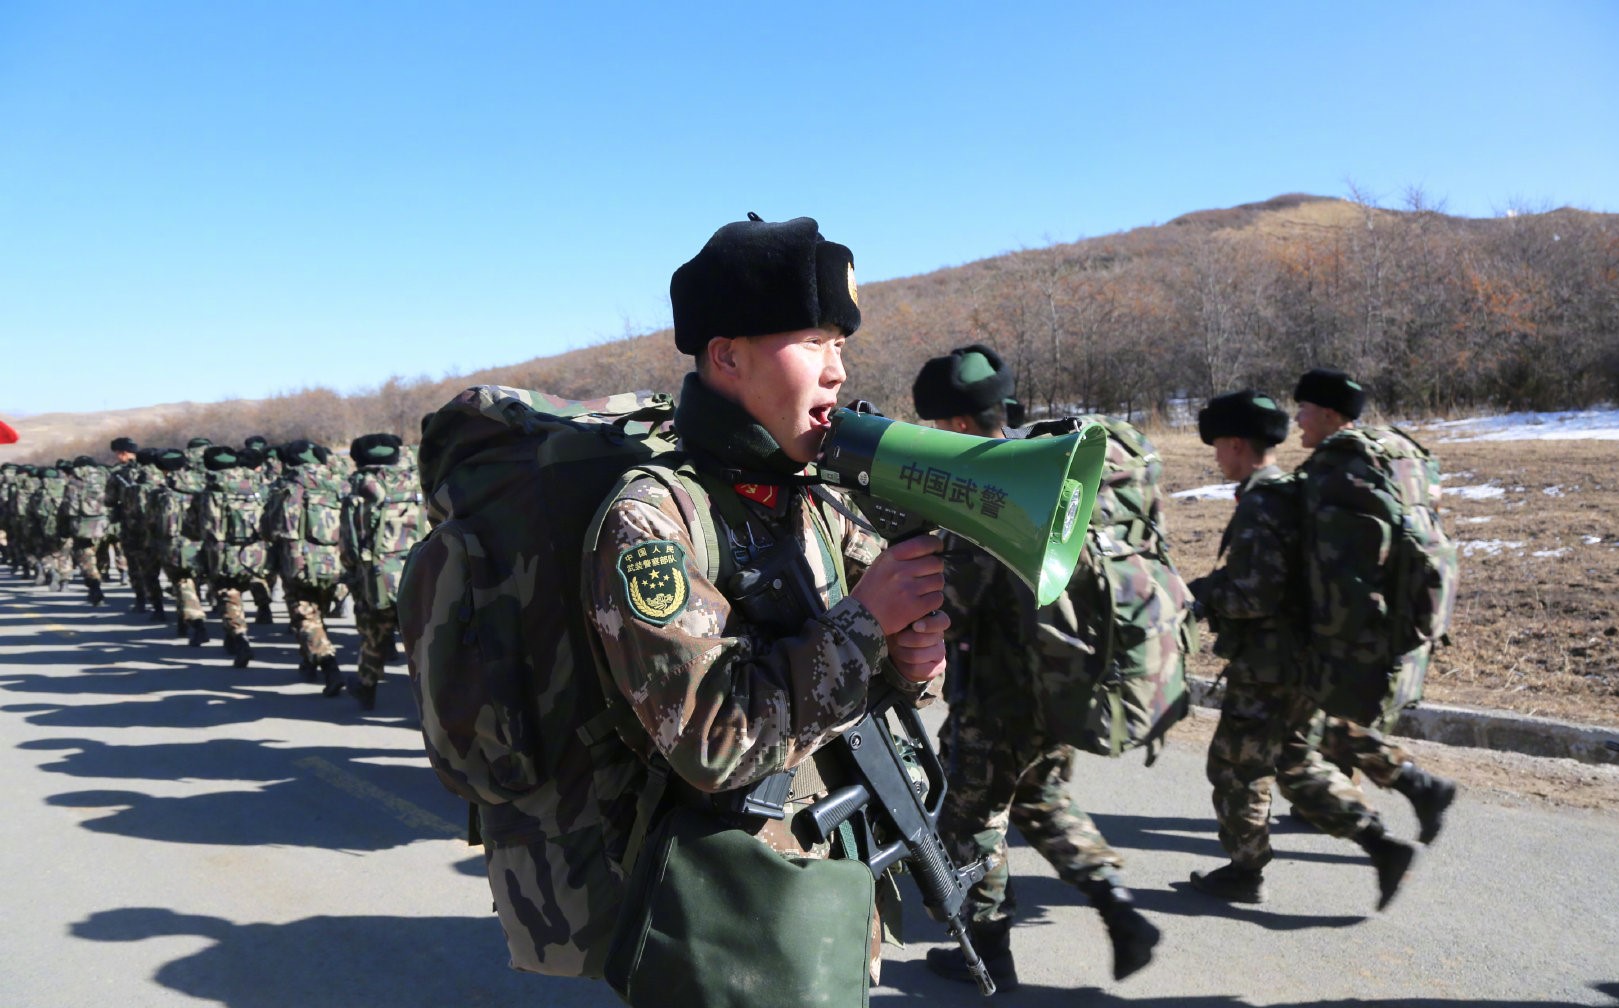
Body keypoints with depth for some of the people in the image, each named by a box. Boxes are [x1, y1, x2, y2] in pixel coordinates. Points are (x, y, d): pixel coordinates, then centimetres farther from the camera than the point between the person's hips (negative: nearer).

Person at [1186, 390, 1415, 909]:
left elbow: (1258, 596, -26)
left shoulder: (1258, 507, -20)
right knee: (1292, 761, 20)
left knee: (1235, 766, 7)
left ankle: (1245, 873, 21)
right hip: (1298, 661, 9)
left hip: (1265, 669, -9)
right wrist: (1216, 586, 15)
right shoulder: (1290, 495, 10)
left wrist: (1201, 593, -12)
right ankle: (1380, 842, 16)